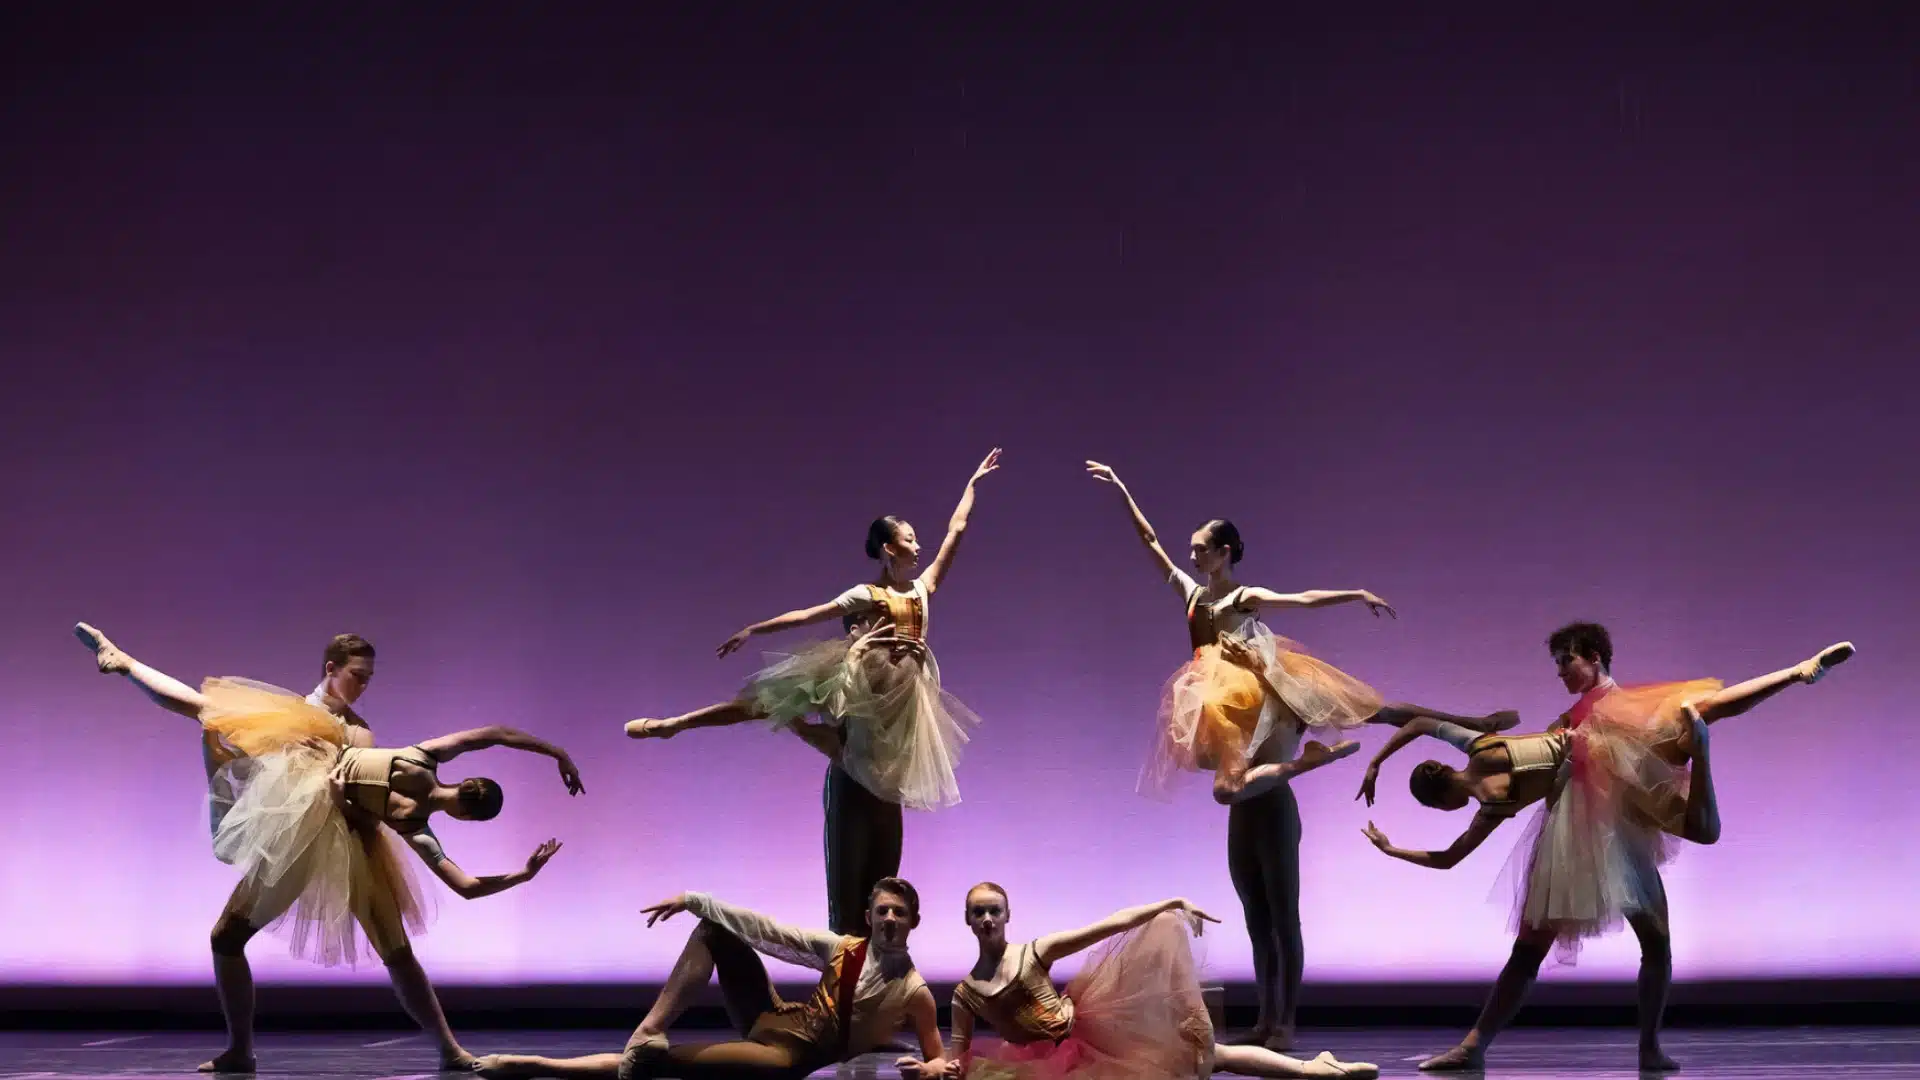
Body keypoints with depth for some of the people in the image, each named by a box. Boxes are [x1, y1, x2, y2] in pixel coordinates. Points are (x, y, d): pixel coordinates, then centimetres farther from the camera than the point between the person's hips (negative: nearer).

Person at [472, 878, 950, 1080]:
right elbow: (766, 930, 0)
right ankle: (647, 1032, -13)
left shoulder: (914, 992, -8)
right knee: (714, 932, -3)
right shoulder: (839, 948, 3)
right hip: (776, 1021, 5)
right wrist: (692, 900, -4)